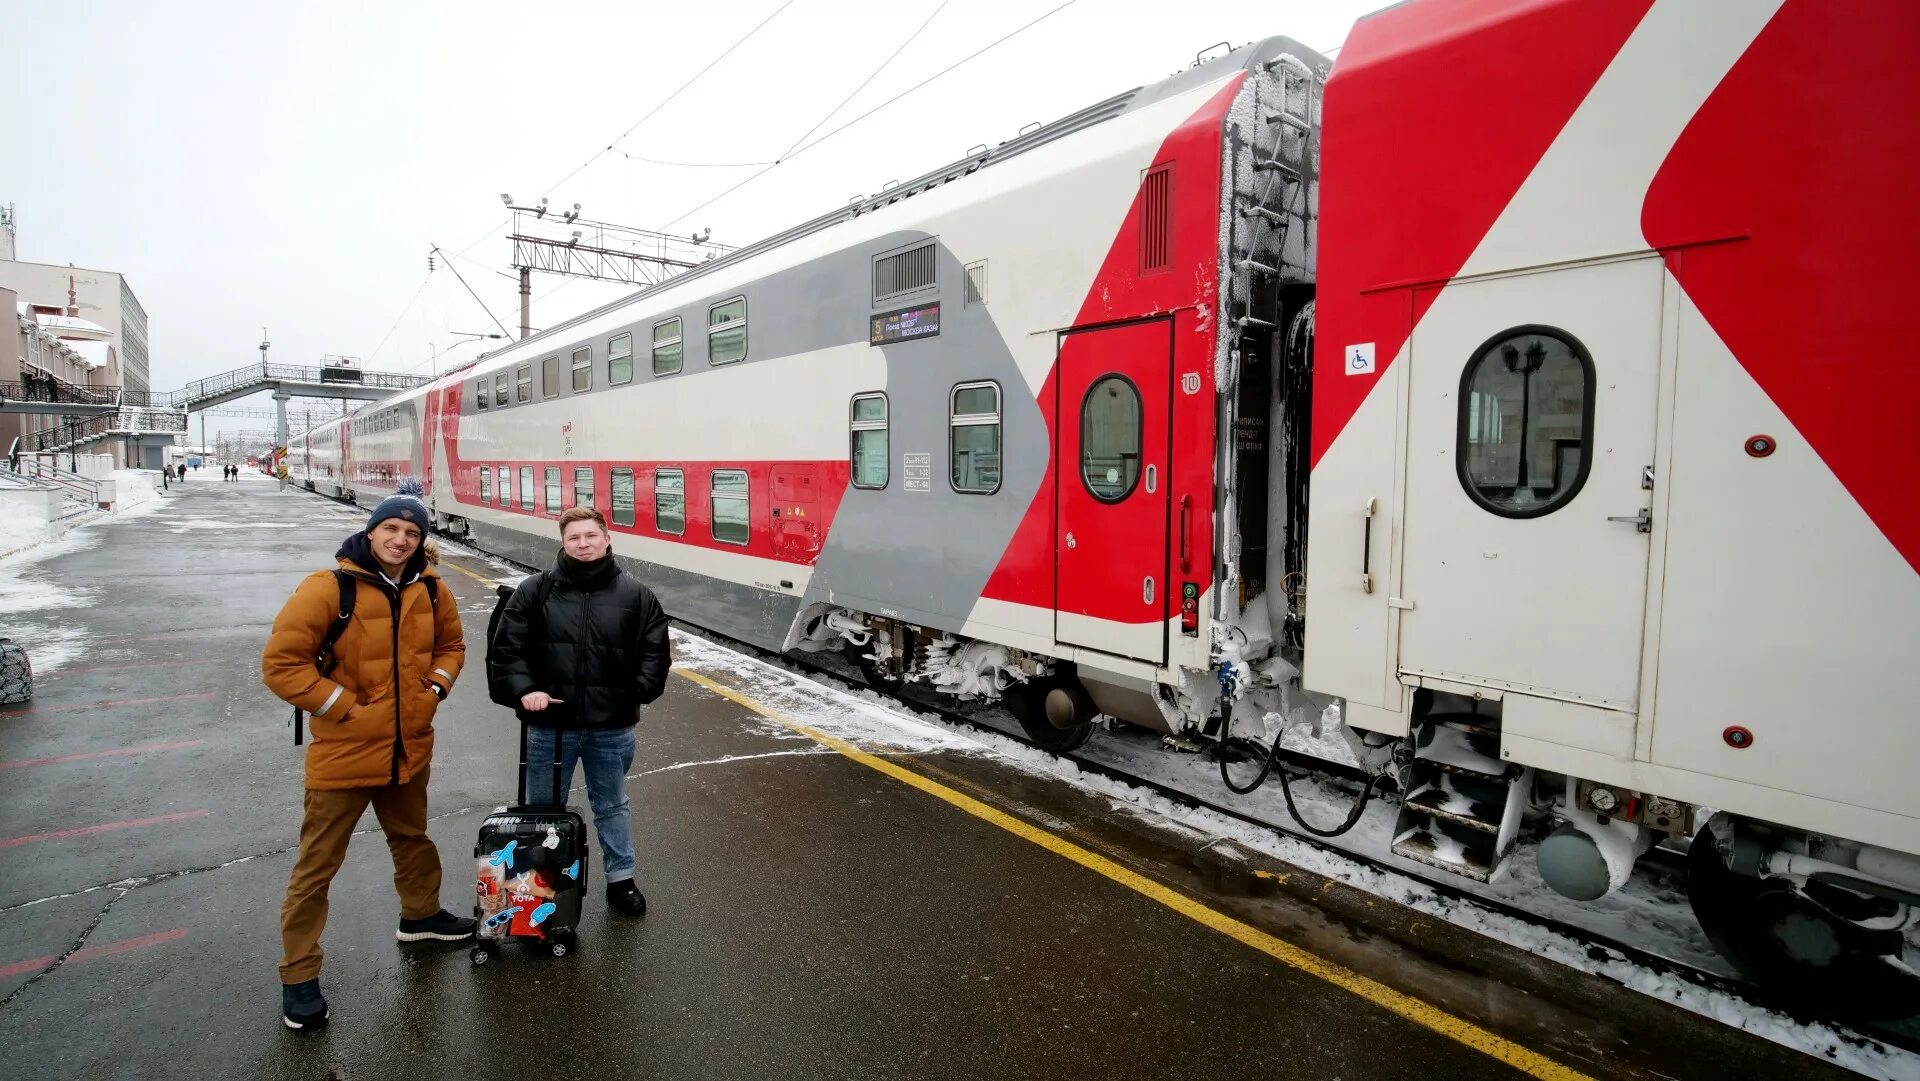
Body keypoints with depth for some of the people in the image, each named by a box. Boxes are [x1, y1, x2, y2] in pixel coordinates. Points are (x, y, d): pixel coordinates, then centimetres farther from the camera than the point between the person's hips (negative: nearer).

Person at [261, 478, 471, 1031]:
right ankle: (299, 975, 23)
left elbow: (450, 644, 15)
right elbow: (280, 662, -17)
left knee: (413, 839, 25)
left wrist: (436, 684, -1)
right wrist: (344, 707, -17)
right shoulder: (329, 587, -18)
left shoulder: (429, 590, 0)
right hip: (343, 752, -5)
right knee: (317, 865, 7)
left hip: (409, 749, 6)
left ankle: (421, 915, 48)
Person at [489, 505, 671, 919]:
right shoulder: (535, 591, -3)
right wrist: (523, 688, -14)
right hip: (550, 725, 0)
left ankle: (621, 880, 33)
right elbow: (505, 646, -1)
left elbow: (656, 650, 3)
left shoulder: (635, 594, -2)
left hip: (612, 728, 0)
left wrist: (639, 692, -6)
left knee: (612, 806, 18)